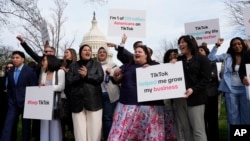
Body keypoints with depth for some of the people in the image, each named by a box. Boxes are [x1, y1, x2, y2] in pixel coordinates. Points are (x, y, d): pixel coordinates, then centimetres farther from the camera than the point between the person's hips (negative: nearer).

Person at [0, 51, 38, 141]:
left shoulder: (30, 71, -7)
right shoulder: (10, 72, 11)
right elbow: (9, 88, 17)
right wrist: (9, 99, 8)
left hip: (26, 102, -4)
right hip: (13, 103, 4)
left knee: (26, 125, 7)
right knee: (8, 124, -3)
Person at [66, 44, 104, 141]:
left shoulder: (96, 64, 11)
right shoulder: (73, 66, 14)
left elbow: (100, 78, -3)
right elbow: (68, 81, 2)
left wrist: (87, 75, -11)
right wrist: (80, 76, -11)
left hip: (93, 101, -1)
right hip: (78, 101, 1)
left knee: (94, 128, -2)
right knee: (80, 129, 0)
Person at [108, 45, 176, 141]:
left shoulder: (155, 65, 12)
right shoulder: (127, 66, 20)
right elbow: (117, 80, 18)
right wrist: (116, 74, -4)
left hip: (150, 105, -1)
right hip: (128, 105, 2)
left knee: (151, 133, 0)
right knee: (123, 132, -4)